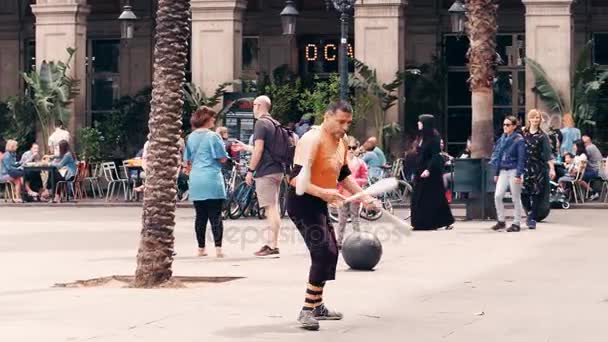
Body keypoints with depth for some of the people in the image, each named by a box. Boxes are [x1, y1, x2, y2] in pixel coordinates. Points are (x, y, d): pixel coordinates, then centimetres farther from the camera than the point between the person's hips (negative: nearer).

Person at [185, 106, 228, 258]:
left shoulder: (191, 137, 9)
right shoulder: (213, 136, -8)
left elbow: (188, 159, 16)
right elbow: (223, 158, -6)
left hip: (196, 180, 5)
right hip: (212, 180, -5)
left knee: (200, 216, 9)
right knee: (216, 216, -4)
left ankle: (201, 248, 10)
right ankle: (218, 248, -9)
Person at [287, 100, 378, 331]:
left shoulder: (340, 141, 7)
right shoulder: (313, 140, -22)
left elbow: (343, 174, 23)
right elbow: (296, 178, -30)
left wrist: (363, 197, 16)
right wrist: (323, 192, -42)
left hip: (319, 204, 10)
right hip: (303, 202, -10)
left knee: (329, 253, 18)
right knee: (324, 253, -19)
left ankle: (317, 306, 31)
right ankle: (307, 311, -16)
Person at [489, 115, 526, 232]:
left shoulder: (519, 140, -7)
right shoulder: (502, 139, 11)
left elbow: (521, 158, -10)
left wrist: (518, 175, -16)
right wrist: (496, 173, 13)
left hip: (514, 171, -6)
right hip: (503, 171, 6)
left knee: (516, 198, 1)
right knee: (497, 196, -4)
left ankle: (516, 223, 7)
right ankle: (501, 221, 7)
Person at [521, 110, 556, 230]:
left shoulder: (542, 136, -2)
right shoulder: (523, 133, 7)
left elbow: (548, 153, -8)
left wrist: (552, 168, -17)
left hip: (538, 167, -2)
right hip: (525, 167, 2)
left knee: (536, 194, -2)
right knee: (523, 193, -2)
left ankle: (533, 218, 5)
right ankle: (531, 213, 23)